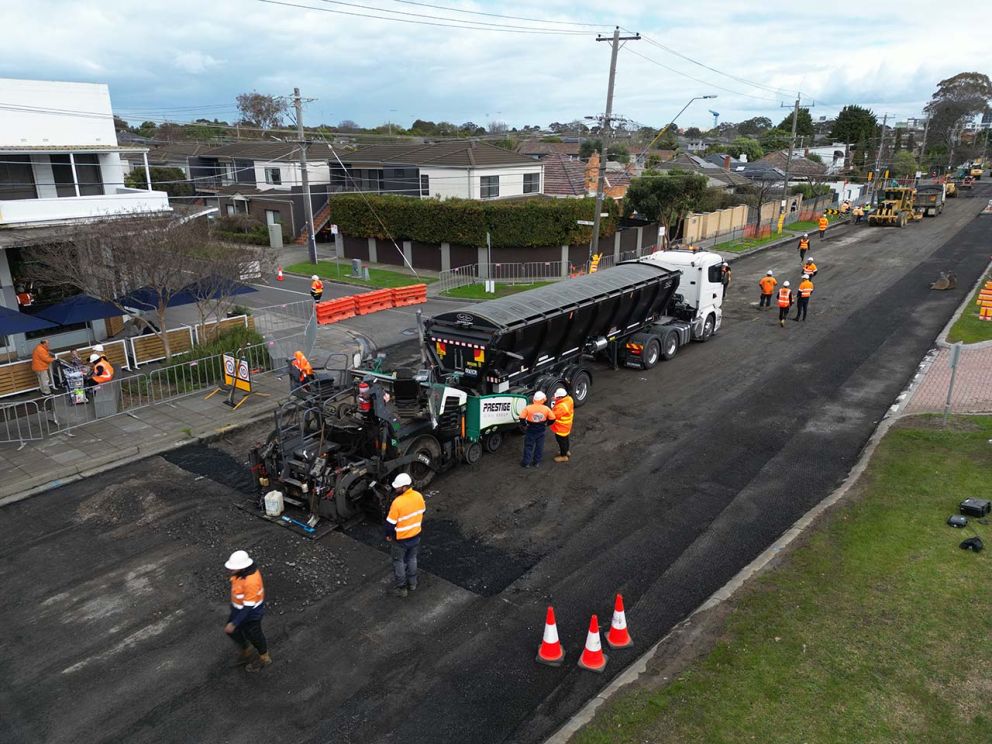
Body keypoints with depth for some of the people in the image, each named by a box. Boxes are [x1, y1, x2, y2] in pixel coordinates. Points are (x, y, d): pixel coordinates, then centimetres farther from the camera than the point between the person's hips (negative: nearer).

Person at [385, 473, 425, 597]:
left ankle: (401, 588, 28)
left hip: (400, 539, -5)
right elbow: (422, 513, 5)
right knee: (412, 559, 25)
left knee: (399, 563, 15)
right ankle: (412, 583, 40)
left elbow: (390, 522, -21)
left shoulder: (397, 502, -31)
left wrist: (388, 535, -2)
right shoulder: (419, 496, -12)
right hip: (415, 536, 6)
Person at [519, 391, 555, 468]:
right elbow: (552, 418, -5)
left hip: (530, 430, -1)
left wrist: (525, 424, 2)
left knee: (528, 446, 12)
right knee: (539, 446, 17)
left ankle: (526, 462, 17)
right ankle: (537, 462, 25)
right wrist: (546, 424, 10)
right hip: (541, 430, 1)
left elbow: (522, 418, -15)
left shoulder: (528, 408, -18)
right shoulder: (546, 409, -13)